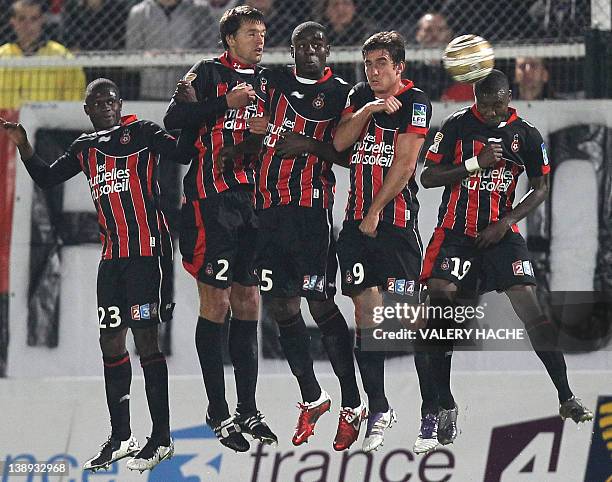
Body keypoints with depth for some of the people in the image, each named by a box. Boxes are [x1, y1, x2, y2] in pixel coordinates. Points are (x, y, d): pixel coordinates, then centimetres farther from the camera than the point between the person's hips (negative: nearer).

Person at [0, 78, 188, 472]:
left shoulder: (141, 132, -2)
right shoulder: (85, 149, 17)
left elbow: (183, 151, -16)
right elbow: (46, 178, 22)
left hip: (148, 250, -7)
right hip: (112, 254, 7)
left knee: (145, 337, -11)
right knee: (111, 341, 8)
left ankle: (162, 438, -8)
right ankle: (121, 437, 18)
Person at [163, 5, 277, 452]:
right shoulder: (209, 74, -2)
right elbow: (174, 121, -14)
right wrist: (225, 103, -17)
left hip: (252, 198, 7)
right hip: (212, 200, -7)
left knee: (248, 302, 8)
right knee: (216, 302, -5)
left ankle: (248, 409, 14)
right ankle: (218, 412, 0)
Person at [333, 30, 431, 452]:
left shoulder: (415, 102, -5)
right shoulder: (360, 96, 14)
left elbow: (404, 164, -10)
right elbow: (340, 142, 2)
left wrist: (376, 212, -10)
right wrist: (368, 110, -10)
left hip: (397, 222, -6)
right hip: (357, 220, 6)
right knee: (366, 313, 4)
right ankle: (379, 409, 11)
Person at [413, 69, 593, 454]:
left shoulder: (526, 135, 2)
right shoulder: (457, 126, -2)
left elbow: (541, 188, 9)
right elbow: (427, 178, -2)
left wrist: (506, 222, -5)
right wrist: (476, 163, -14)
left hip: (500, 233, 1)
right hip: (455, 232, -1)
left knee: (532, 312, -10)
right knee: (436, 311, -13)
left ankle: (567, 398, 0)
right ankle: (441, 408, -1)